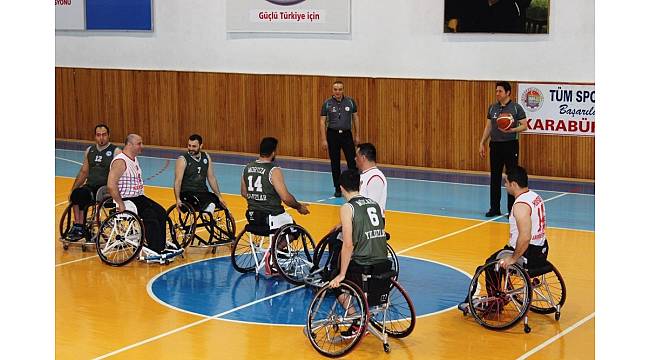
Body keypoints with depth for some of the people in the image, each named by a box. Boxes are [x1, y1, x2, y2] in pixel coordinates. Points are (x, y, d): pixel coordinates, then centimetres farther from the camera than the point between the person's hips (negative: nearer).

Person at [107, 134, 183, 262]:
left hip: (138, 197, 9)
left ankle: (161, 248, -5)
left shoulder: (134, 159, 15)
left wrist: (142, 197, 16)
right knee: (150, 216, -25)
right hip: (126, 200, -9)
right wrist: (120, 204, -24)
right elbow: (111, 185, -25)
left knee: (161, 213, -7)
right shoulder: (120, 161, -16)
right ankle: (154, 252, -21)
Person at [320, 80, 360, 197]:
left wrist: (357, 135, 6)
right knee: (335, 163, 5)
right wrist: (323, 139, -7)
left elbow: (355, 118, 8)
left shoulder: (350, 102, -1)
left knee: (352, 161, -5)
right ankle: (337, 189, 15)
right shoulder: (327, 103, -3)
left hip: (347, 134, 0)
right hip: (333, 135, 0)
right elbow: (322, 122, -2)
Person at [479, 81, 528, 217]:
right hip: (495, 145, 5)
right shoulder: (492, 108, 9)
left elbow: (524, 125, -5)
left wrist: (512, 130, -22)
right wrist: (482, 143, 9)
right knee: (494, 177, 7)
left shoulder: (516, 108, -4)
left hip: (510, 145, -4)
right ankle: (494, 208, 15)